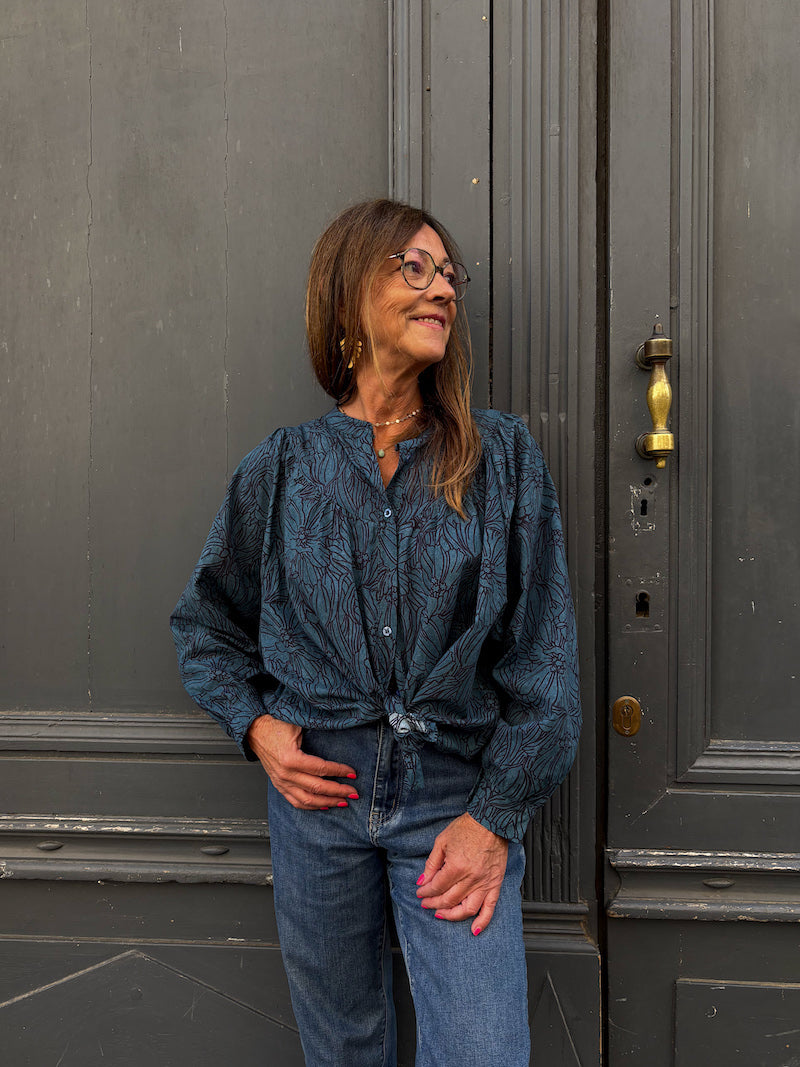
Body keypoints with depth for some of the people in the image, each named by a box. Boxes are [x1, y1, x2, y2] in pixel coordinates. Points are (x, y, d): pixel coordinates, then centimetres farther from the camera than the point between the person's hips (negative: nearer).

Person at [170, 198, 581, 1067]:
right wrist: (255, 725, -4)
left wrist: (495, 815, -9)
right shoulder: (282, 469, 1)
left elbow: (541, 653, -4)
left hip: (459, 796, -1)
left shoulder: (501, 457, -1)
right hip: (316, 792, 1)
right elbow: (204, 626, 12)